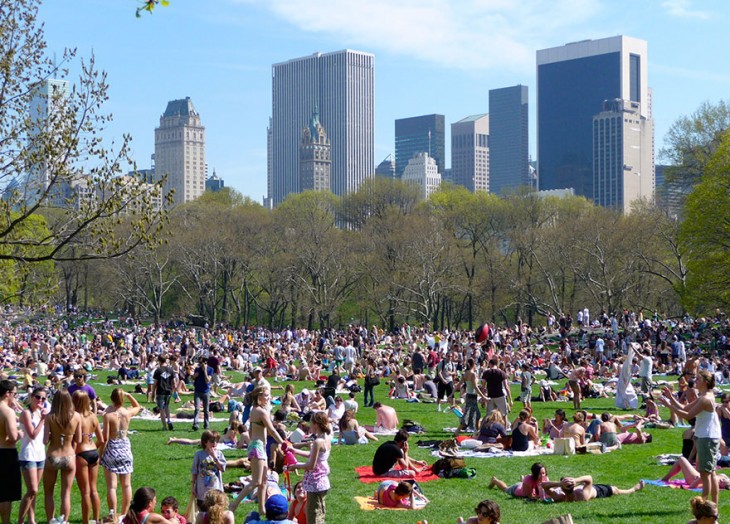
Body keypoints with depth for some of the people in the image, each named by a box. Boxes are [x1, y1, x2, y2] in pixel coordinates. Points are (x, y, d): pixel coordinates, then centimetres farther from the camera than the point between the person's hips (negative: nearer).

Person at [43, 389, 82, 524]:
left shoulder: (50, 417, -13)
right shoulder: (76, 416, -8)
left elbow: (45, 440, -14)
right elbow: (78, 440, -2)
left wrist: (52, 434, 5)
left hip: (52, 457, -1)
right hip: (69, 457, 1)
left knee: (48, 493, 15)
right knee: (66, 494, 11)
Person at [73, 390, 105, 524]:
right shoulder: (93, 416, 3)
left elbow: (74, 441, -19)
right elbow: (101, 440, 5)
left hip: (82, 454, -6)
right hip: (94, 453, 6)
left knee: (85, 491, 3)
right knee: (94, 489, 15)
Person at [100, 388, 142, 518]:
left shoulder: (108, 415, -15)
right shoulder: (128, 413, -4)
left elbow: (105, 438, -14)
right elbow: (138, 407, 21)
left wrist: (100, 454, -5)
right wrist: (129, 395, 12)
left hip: (111, 450, -4)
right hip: (125, 448, 4)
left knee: (111, 486, -1)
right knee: (126, 485, 12)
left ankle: (113, 515, -5)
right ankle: (124, 515, 19)